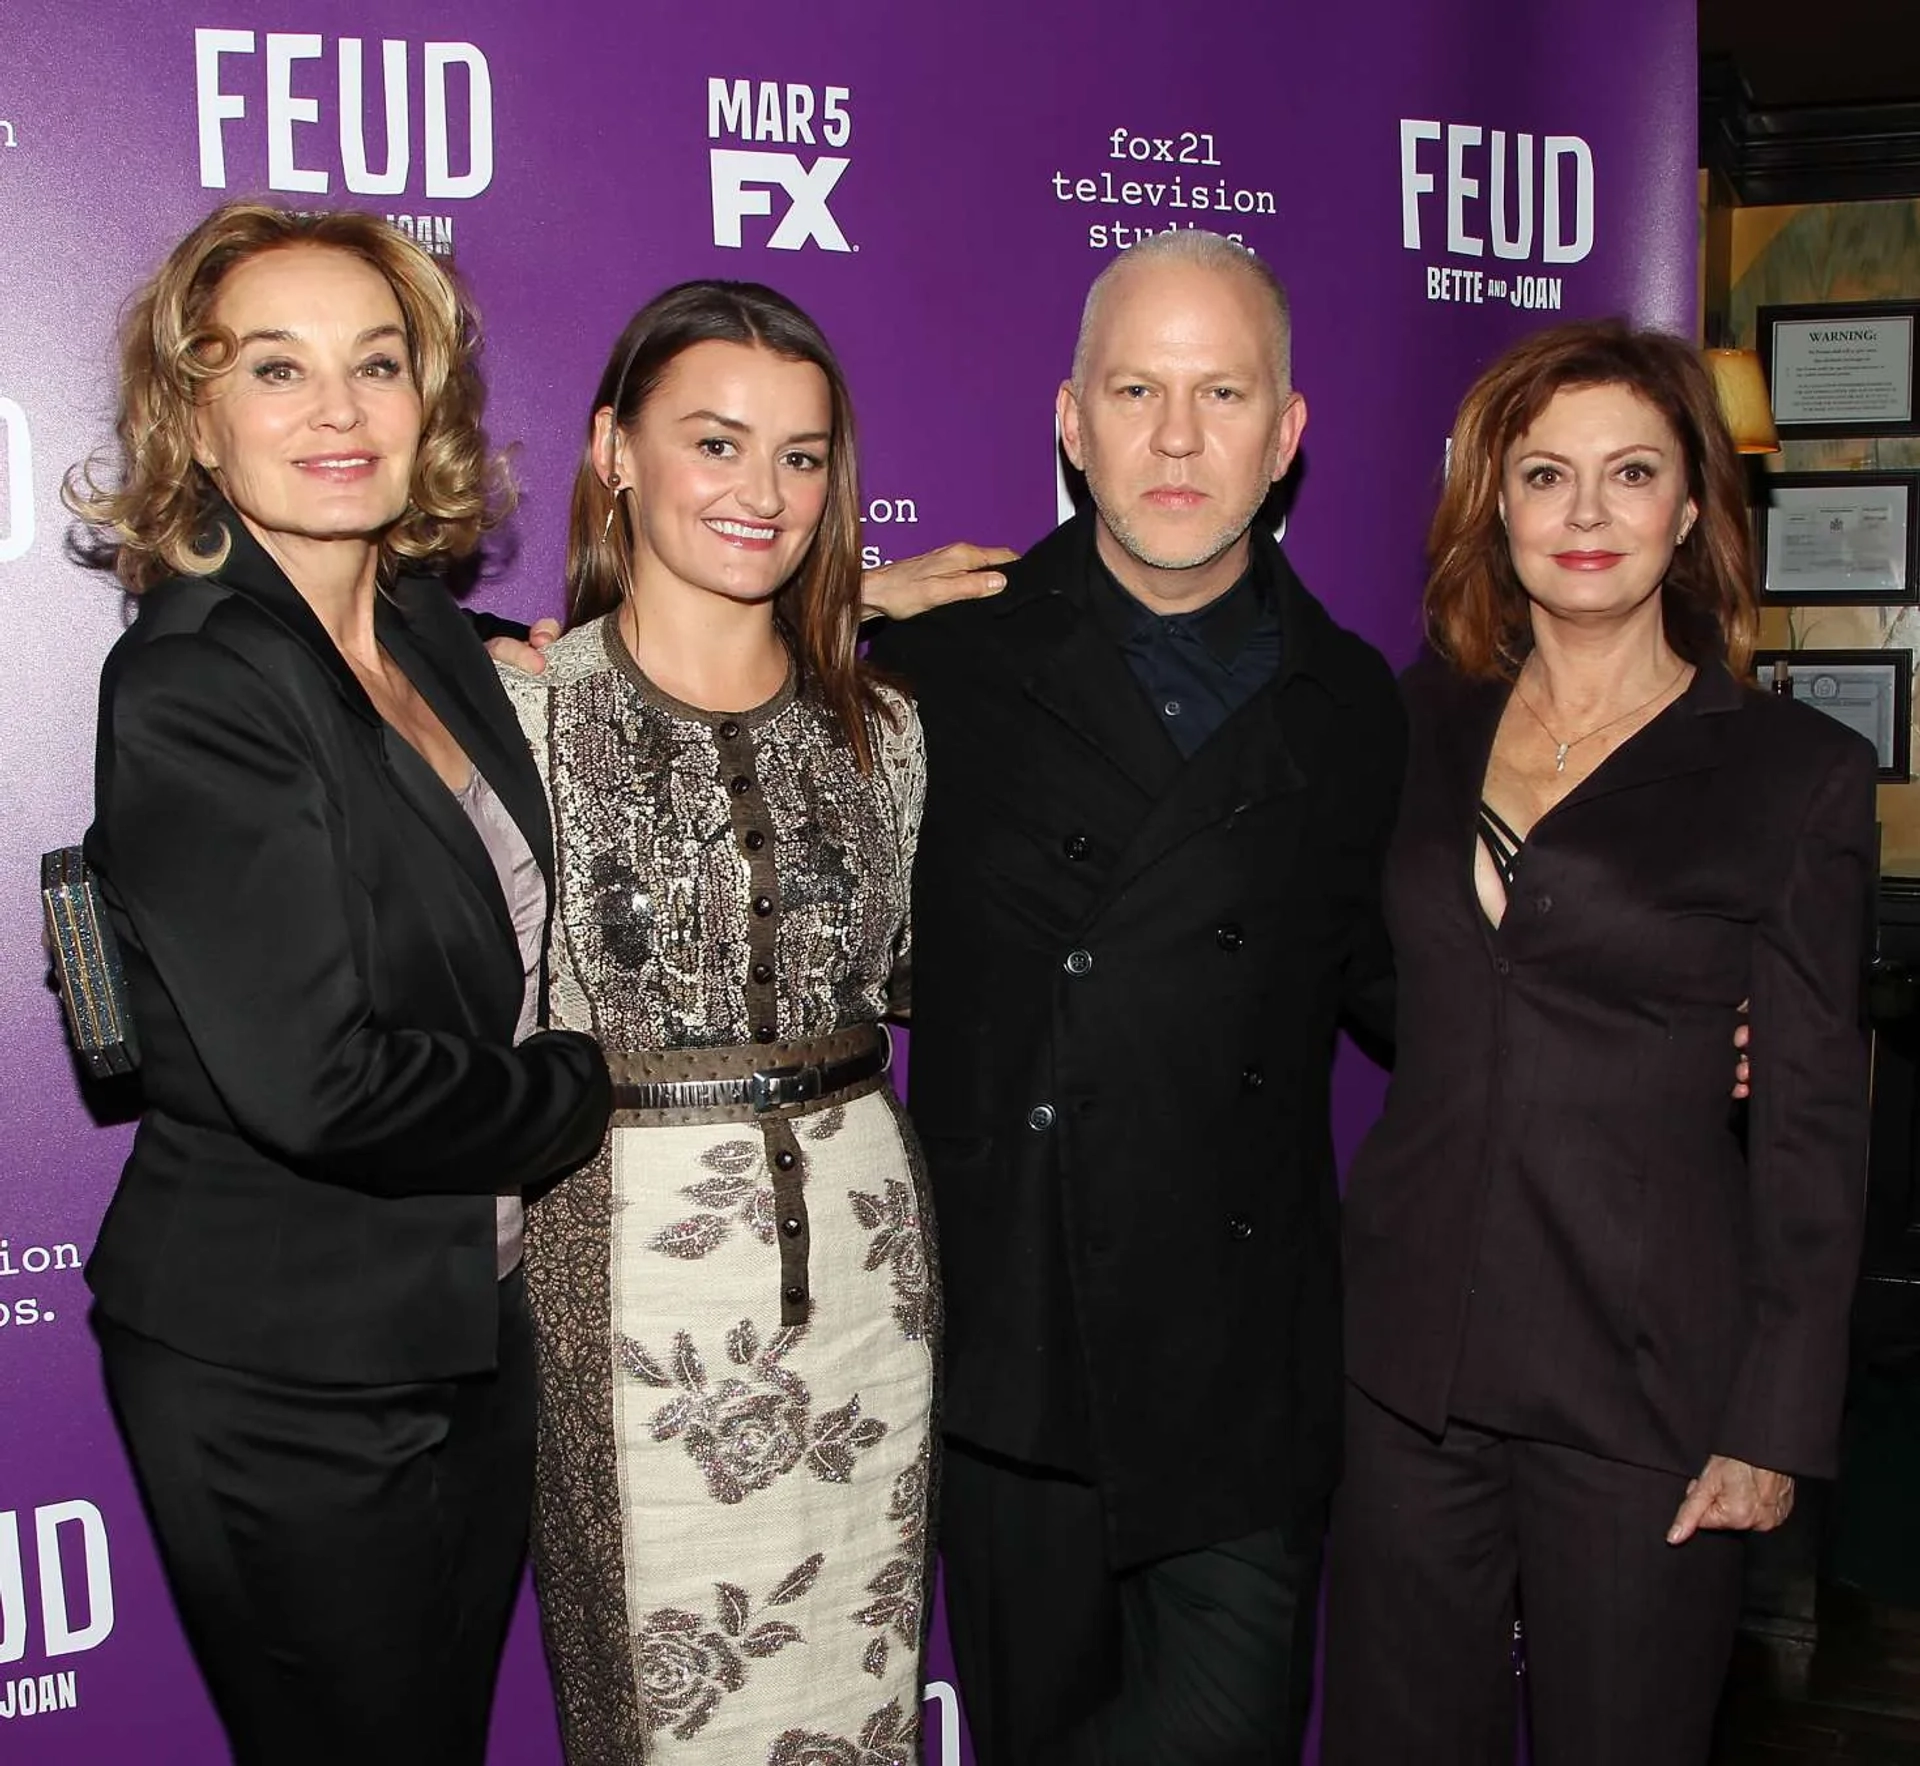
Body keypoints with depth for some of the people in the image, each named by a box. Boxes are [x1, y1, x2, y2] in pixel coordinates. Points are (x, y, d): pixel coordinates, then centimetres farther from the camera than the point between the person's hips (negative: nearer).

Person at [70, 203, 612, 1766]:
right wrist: (578, 1092, -11)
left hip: (468, 1327, 7)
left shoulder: (432, 630, 3)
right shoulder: (191, 685, -20)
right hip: (286, 1381, -7)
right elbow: (315, 1082, -28)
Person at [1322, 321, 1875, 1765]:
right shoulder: (1420, 722, 6)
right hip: (1412, 1358, 3)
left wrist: (1777, 1427, -5)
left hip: (1645, 1375, -3)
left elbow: (1814, 1130, -4)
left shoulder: (1797, 772, -4)